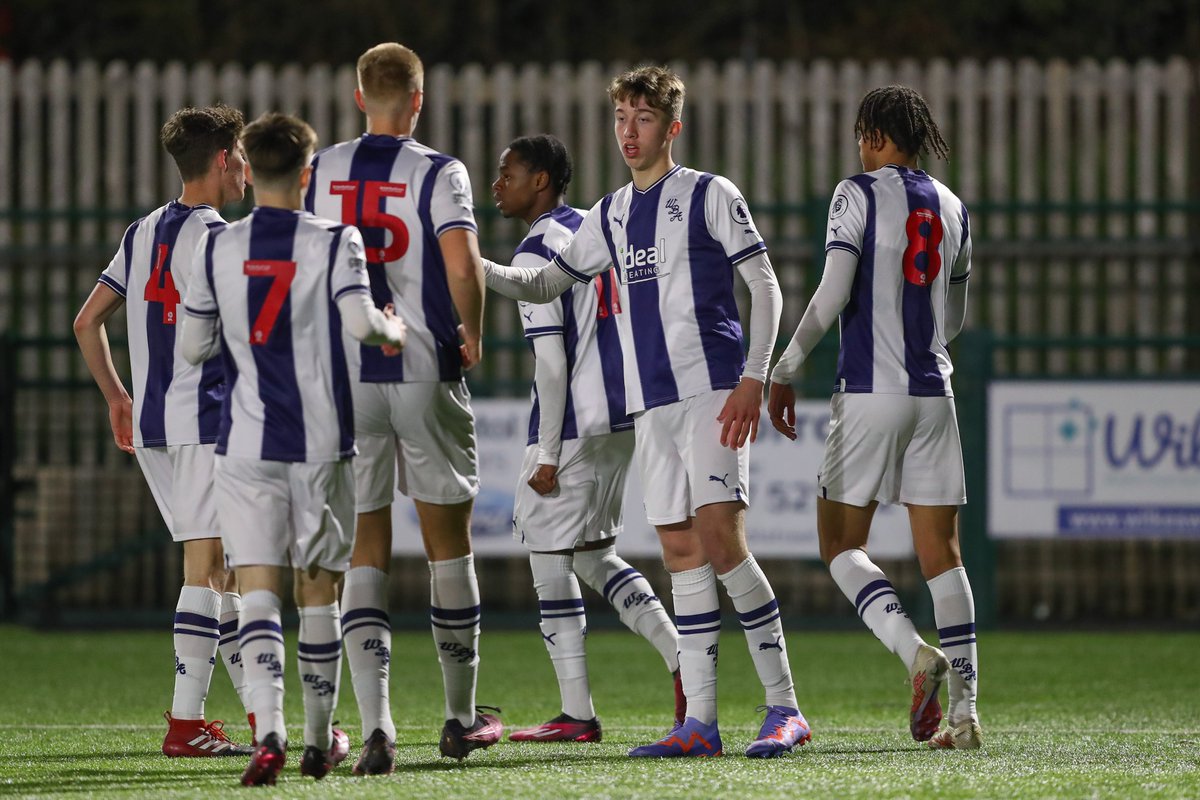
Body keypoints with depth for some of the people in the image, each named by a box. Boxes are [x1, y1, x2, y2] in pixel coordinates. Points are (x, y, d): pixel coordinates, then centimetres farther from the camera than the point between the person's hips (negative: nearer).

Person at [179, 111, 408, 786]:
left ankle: (270, 730, -22)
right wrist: (394, 330, 5)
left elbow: (192, 346, 6)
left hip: (246, 444, 1)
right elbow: (360, 322, -17)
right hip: (321, 441, -1)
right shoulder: (335, 241, -4)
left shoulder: (218, 248, 2)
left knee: (259, 589, -3)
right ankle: (321, 740, 20)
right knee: (320, 590, 11)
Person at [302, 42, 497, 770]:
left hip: (344, 376, 2)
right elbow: (463, 264, -18)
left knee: (365, 552, 3)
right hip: (425, 374, -2)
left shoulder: (320, 173, 5)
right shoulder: (438, 174, -6)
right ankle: (462, 718, 22)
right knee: (449, 540, 13)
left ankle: (377, 726, -11)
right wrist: (472, 334, -1)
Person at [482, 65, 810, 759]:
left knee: (720, 539, -16)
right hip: (652, 402, 6)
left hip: (713, 387, -6)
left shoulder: (710, 196, 0)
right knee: (682, 552, 3)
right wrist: (473, 267, 7)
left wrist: (753, 378, -13)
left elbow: (765, 286, -3)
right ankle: (700, 723, 3)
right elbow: (545, 285, 25)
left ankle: (785, 708, -12)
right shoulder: (611, 216, 17)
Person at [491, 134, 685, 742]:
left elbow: (551, 362, -17)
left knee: (551, 561, 0)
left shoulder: (537, 251, -12)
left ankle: (577, 716, 0)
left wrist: (548, 455, -15)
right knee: (594, 554, 18)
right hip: (623, 419, 9)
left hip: (573, 426, -9)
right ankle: (684, 660, 6)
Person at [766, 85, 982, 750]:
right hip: (933, 393, 5)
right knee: (940, 552, 3)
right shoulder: (951, 209, 12)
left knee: (841, 544, 4)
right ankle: (963, 712, -4)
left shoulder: (860, 194, -5)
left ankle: (915, 651, -19)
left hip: (871, 390, -5)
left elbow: (833, 294, -14)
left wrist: (784, 371, -6)